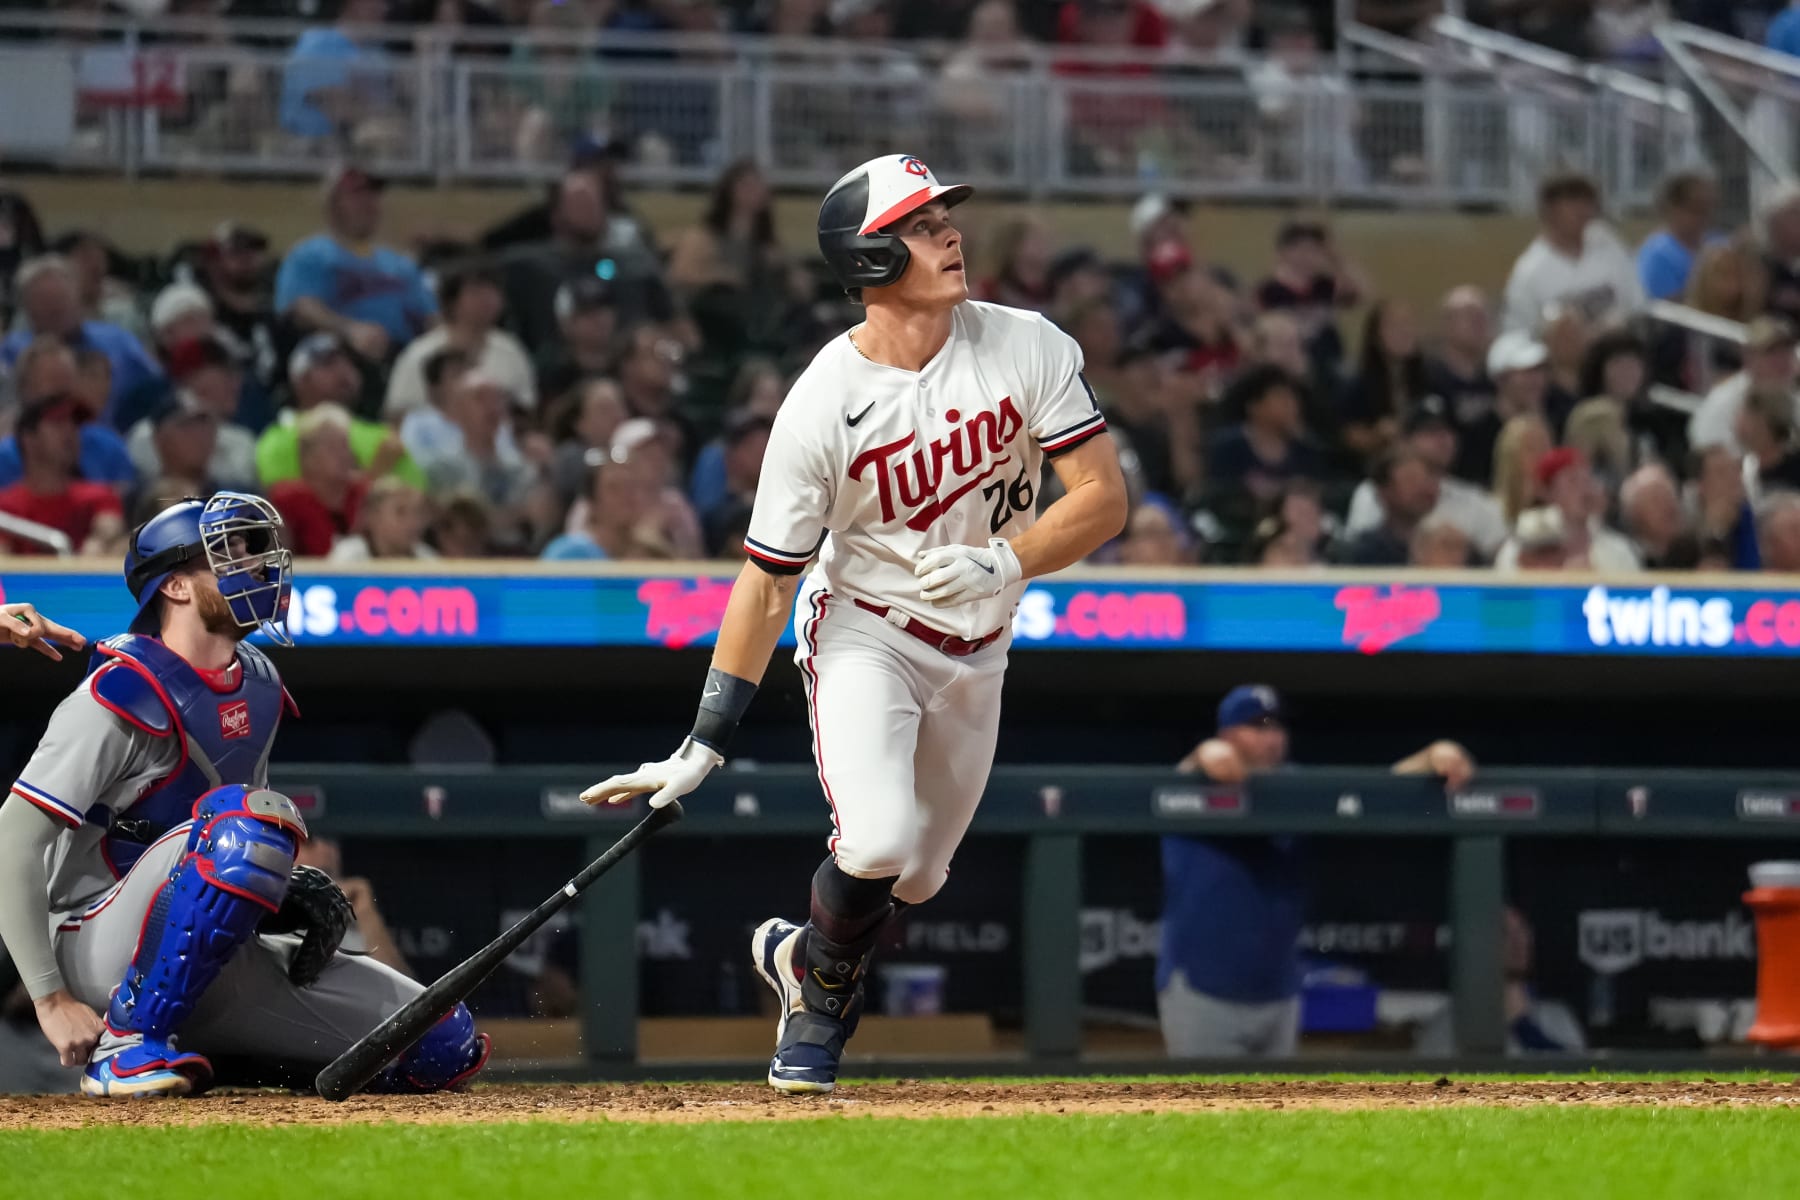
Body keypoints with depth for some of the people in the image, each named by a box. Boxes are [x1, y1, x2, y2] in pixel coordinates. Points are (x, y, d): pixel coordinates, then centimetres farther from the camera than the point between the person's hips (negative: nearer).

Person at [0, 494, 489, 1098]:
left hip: (210, 968, 8)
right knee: (254, 819, -34)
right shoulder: (123, 696, -15)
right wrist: (53, 1001, -25)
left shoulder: (259, 686, 11)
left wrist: (293, 892, 0)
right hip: (96, 952, -8)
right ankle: (127, 1044, -25)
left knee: (449, 1046, -3)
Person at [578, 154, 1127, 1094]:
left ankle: (803, 958, 42)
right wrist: (705, 746, -15)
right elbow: (766, 585, -13)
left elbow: (1103, 498, -12)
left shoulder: (1026, 349, -12)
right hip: (862, 636, -4)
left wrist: (1004, 565, -29)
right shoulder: (821, 406, -20)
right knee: (878, 840, -25)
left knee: (914, 881, 11)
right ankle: (827, 984, 5)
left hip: (975, 653, 4)